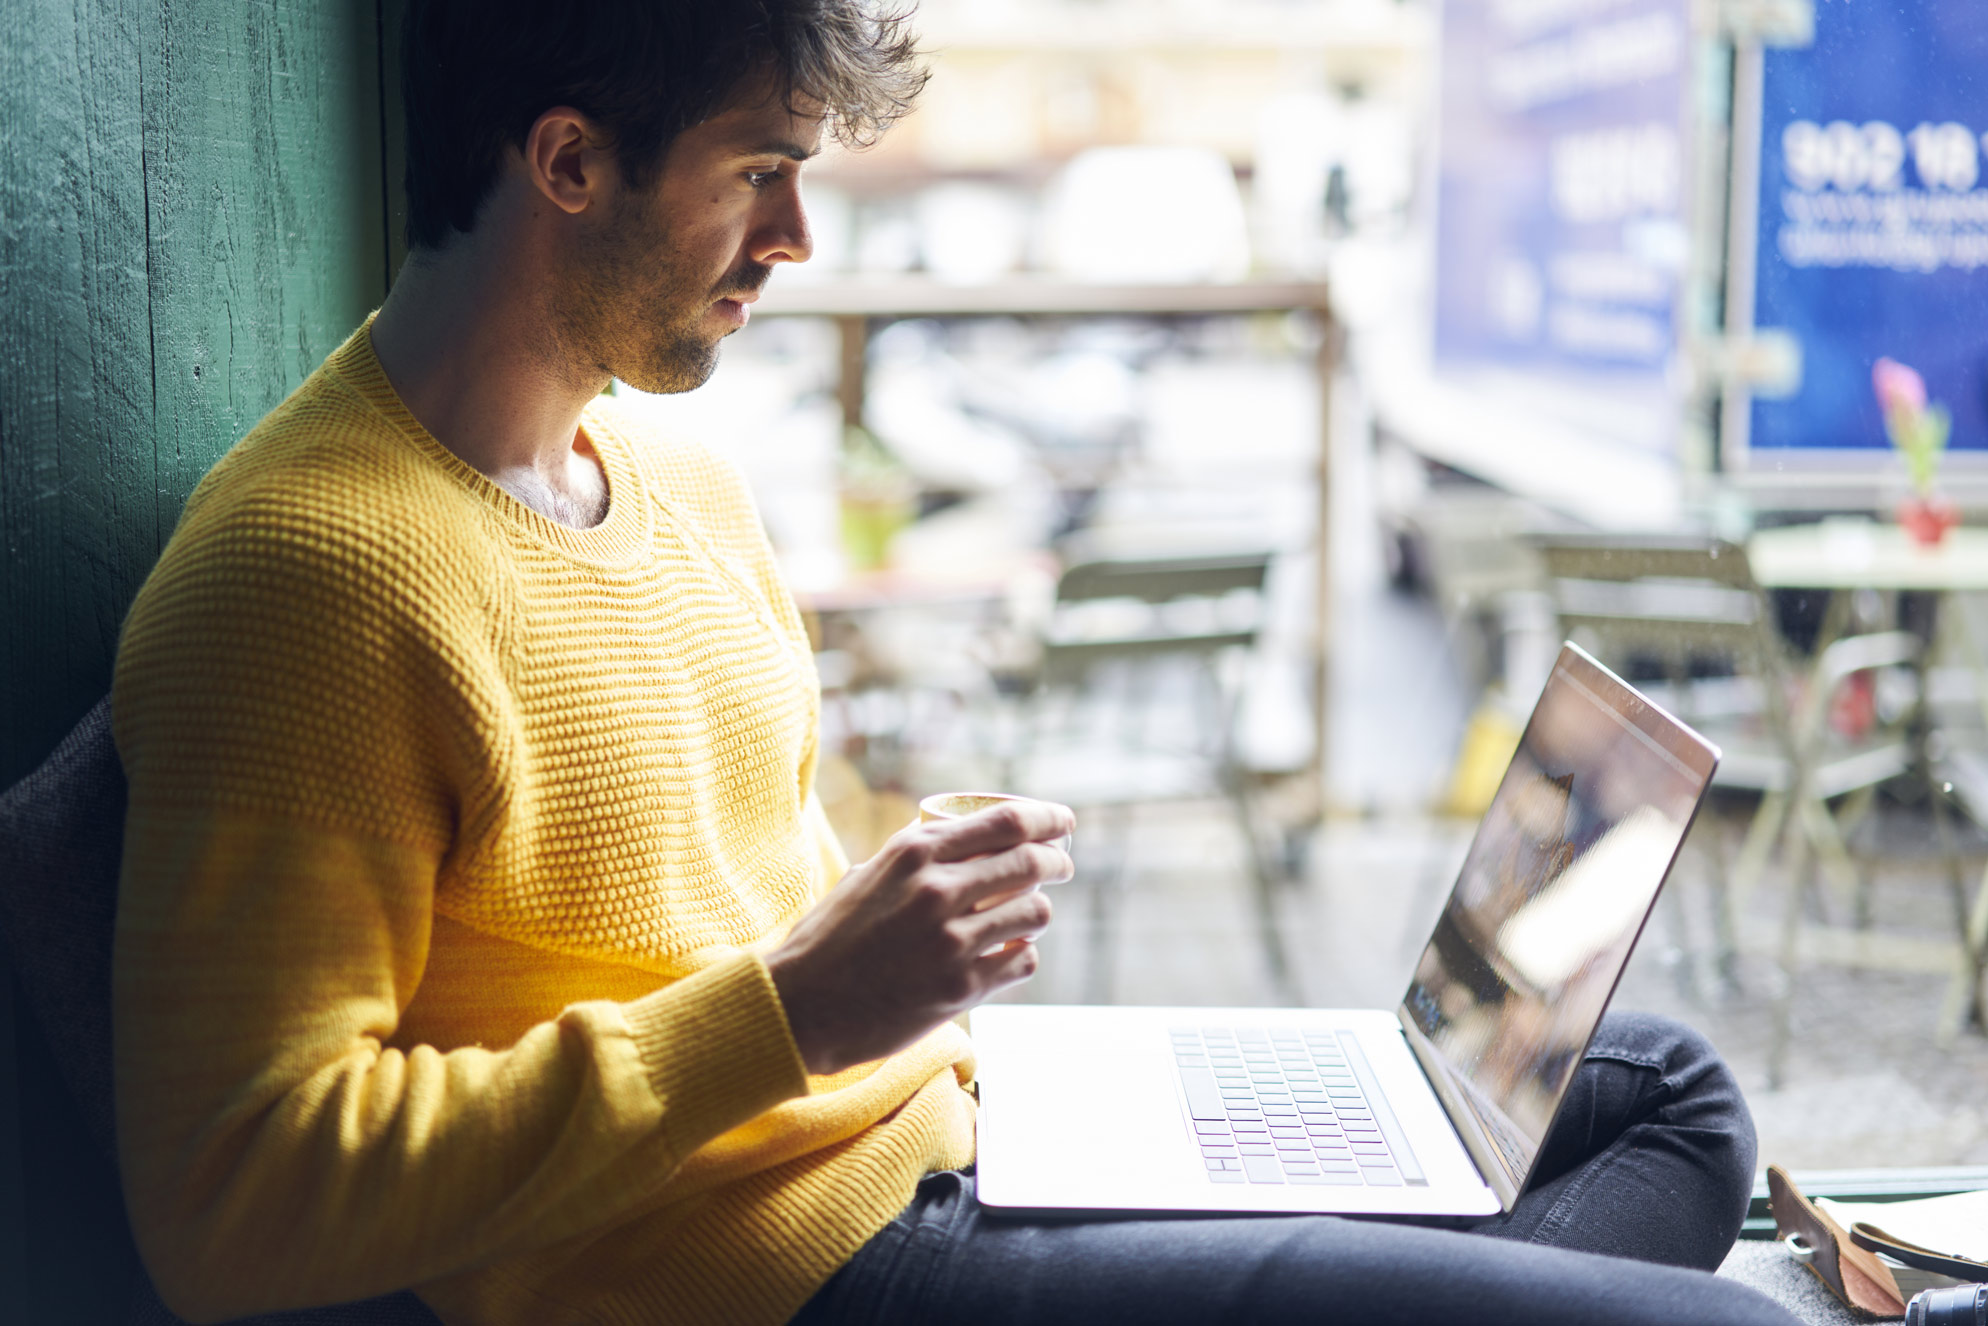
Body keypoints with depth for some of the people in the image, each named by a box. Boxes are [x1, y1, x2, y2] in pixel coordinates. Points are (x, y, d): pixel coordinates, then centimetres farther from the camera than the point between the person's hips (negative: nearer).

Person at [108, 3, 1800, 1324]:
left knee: (1662, 1083, 18)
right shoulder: (310, 572, -17)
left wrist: (923, 980, 4)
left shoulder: (689, 485, 12)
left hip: (950, 1139, 10)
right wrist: (786, 1010, -24)